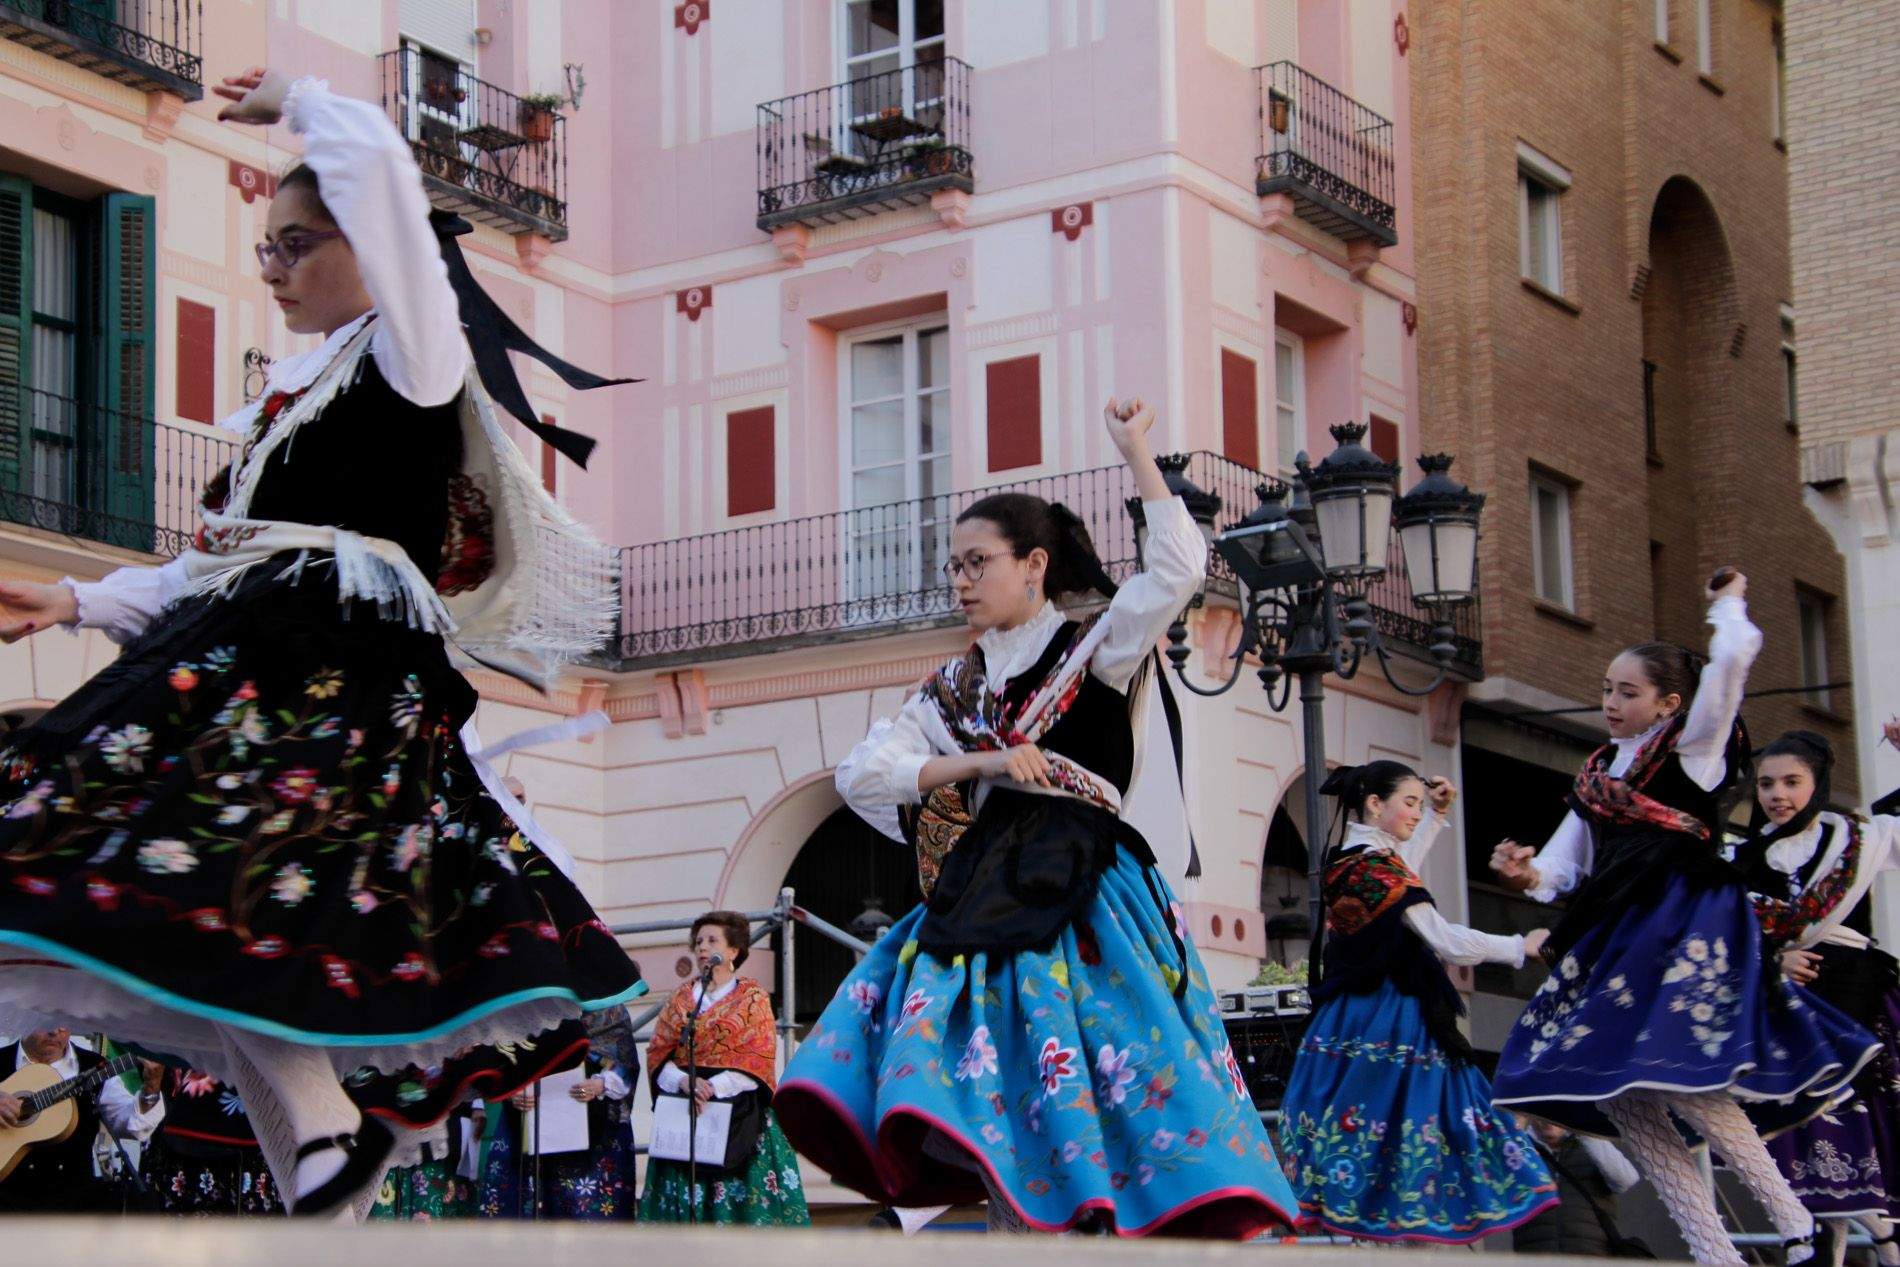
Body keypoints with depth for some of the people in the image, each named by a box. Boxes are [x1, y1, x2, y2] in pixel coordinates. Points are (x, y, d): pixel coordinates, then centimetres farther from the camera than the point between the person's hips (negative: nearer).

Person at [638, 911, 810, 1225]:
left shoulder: (753, 997, 4)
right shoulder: (681, 998, 15)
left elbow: (758, 1059, -6)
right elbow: (657, 1053, 7)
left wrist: (712, 1087, -18)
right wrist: (683, 1081, -14)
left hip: (738, 1113, -3)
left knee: (741, 1196, -9)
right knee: (687, 1198, -3)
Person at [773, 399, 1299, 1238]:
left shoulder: (1093, 652, 5)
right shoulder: (952, 689, 18)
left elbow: (1177, 567, -11)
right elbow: (862, 774, 7)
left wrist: (1134, 451, -5)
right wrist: (977, 766, -7)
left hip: (1080, 906, -5)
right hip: (984, 909, 5)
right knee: (992, 1122, -7)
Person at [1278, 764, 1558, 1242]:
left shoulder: (1348, 862, 11)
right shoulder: (1376, 867, -16)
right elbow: (1443, 939, -18)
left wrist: (1438, 814, 31)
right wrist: (1521, 947, -7)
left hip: (1349, 1016, 9)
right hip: (1391, 1020, -9)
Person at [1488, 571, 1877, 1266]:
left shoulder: (1694, 745, 3)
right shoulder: (1598, 772, 21)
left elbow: (1734, 653, -9)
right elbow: (1567, 861, 18)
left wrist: (1728, 602, 10)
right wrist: (1528, 875, -4)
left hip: (1686, 923, -7)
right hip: (1616, 935, 7)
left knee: (1677, 1080, -22)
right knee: (1614, 1093, -2)